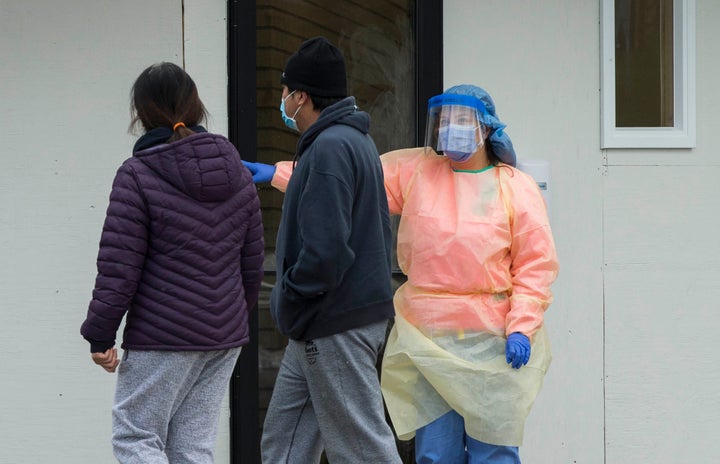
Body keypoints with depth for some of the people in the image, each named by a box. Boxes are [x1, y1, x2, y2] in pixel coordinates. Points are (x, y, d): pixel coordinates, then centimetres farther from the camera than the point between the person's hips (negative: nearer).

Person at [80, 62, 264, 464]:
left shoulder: (137, 176, -11)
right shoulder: (237, 174, 9)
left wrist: (100, 335, -4)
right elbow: (253, 261, 15)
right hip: (224, 336, 6)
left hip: (162, 340, -6)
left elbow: (119, 268, -12)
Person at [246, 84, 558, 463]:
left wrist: (521, 327, -11)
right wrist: (277, 174, -3)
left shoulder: (516, 188, 0)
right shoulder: (414, 170, 8)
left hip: (490, 345, -3)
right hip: (425, 339, 3)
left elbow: (536, 265, -2)